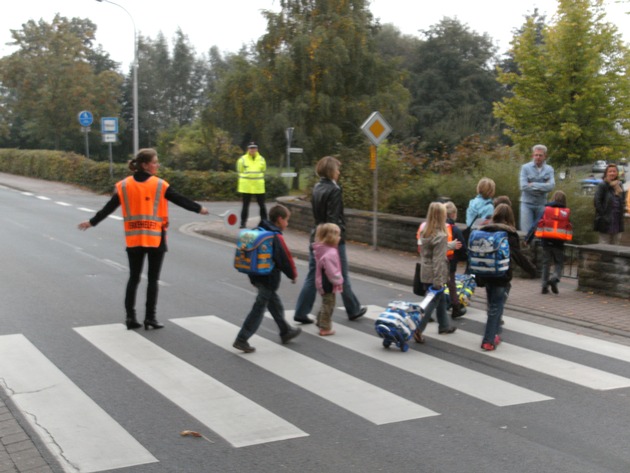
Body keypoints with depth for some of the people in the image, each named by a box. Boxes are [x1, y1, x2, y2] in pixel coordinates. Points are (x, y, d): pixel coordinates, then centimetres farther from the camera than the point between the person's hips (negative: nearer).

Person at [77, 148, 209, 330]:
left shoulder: (124, 185, 0)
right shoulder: (159, 185, -8)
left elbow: (108, 208, 4)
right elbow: (180, 200, 0)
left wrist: (92, 222, 16)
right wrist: (199, 208, 15)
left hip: (133, 239, 3)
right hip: (156, 239, -3)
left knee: (133, 278, 12)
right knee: (153, 279, 6)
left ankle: (130, 317, 10)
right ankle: (150, 318, 5)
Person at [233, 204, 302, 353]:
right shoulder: (276, 237, -18)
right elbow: (285, 258, -16)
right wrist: (293, 274, 0)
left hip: (256, 275, 9)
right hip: (269, 278, -9)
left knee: (275, 303, 23)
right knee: (259, 308, -3)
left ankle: (286, 332, 38)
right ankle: (241, 339, -3)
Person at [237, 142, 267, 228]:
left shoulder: (261, 159, 6)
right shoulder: (242, 159, -2)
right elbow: (240, 172, 6)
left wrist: (258, 180, 11)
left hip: (259, 187, 2)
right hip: (246, 187, -2)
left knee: (262, 205, 5)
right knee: (245, 205, 3)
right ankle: (243, 223, 9)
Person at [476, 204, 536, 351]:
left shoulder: (484, 231, 4)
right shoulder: (510, 234, -10)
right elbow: (518, 256, -11)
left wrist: (478, 276, 15)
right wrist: (532, 269, 2)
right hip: (501, 275, -5)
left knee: (492, 306, 18)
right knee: (496, 308, 0)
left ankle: (494, 335, 26)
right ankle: (489, 341, -1)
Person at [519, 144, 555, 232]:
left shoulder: (549, 169, 4)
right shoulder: (525, 167, -2)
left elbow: (551, 186, -10)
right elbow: (523, 186, -13)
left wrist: (533, 185, -12)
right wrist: (542, 187, -9)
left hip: (541, 204, 2)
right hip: (527, 203, -2)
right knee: (526, 231, -6)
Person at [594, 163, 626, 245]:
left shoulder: (619, 185, 12)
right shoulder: (602, 185, -9)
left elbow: (623, 200, 20)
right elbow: (596, 200, -15)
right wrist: (602, 213, -16)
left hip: (618, 220, 7)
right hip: (606, 220, -7)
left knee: (616, 243, 11)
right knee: (604, 243, -2)